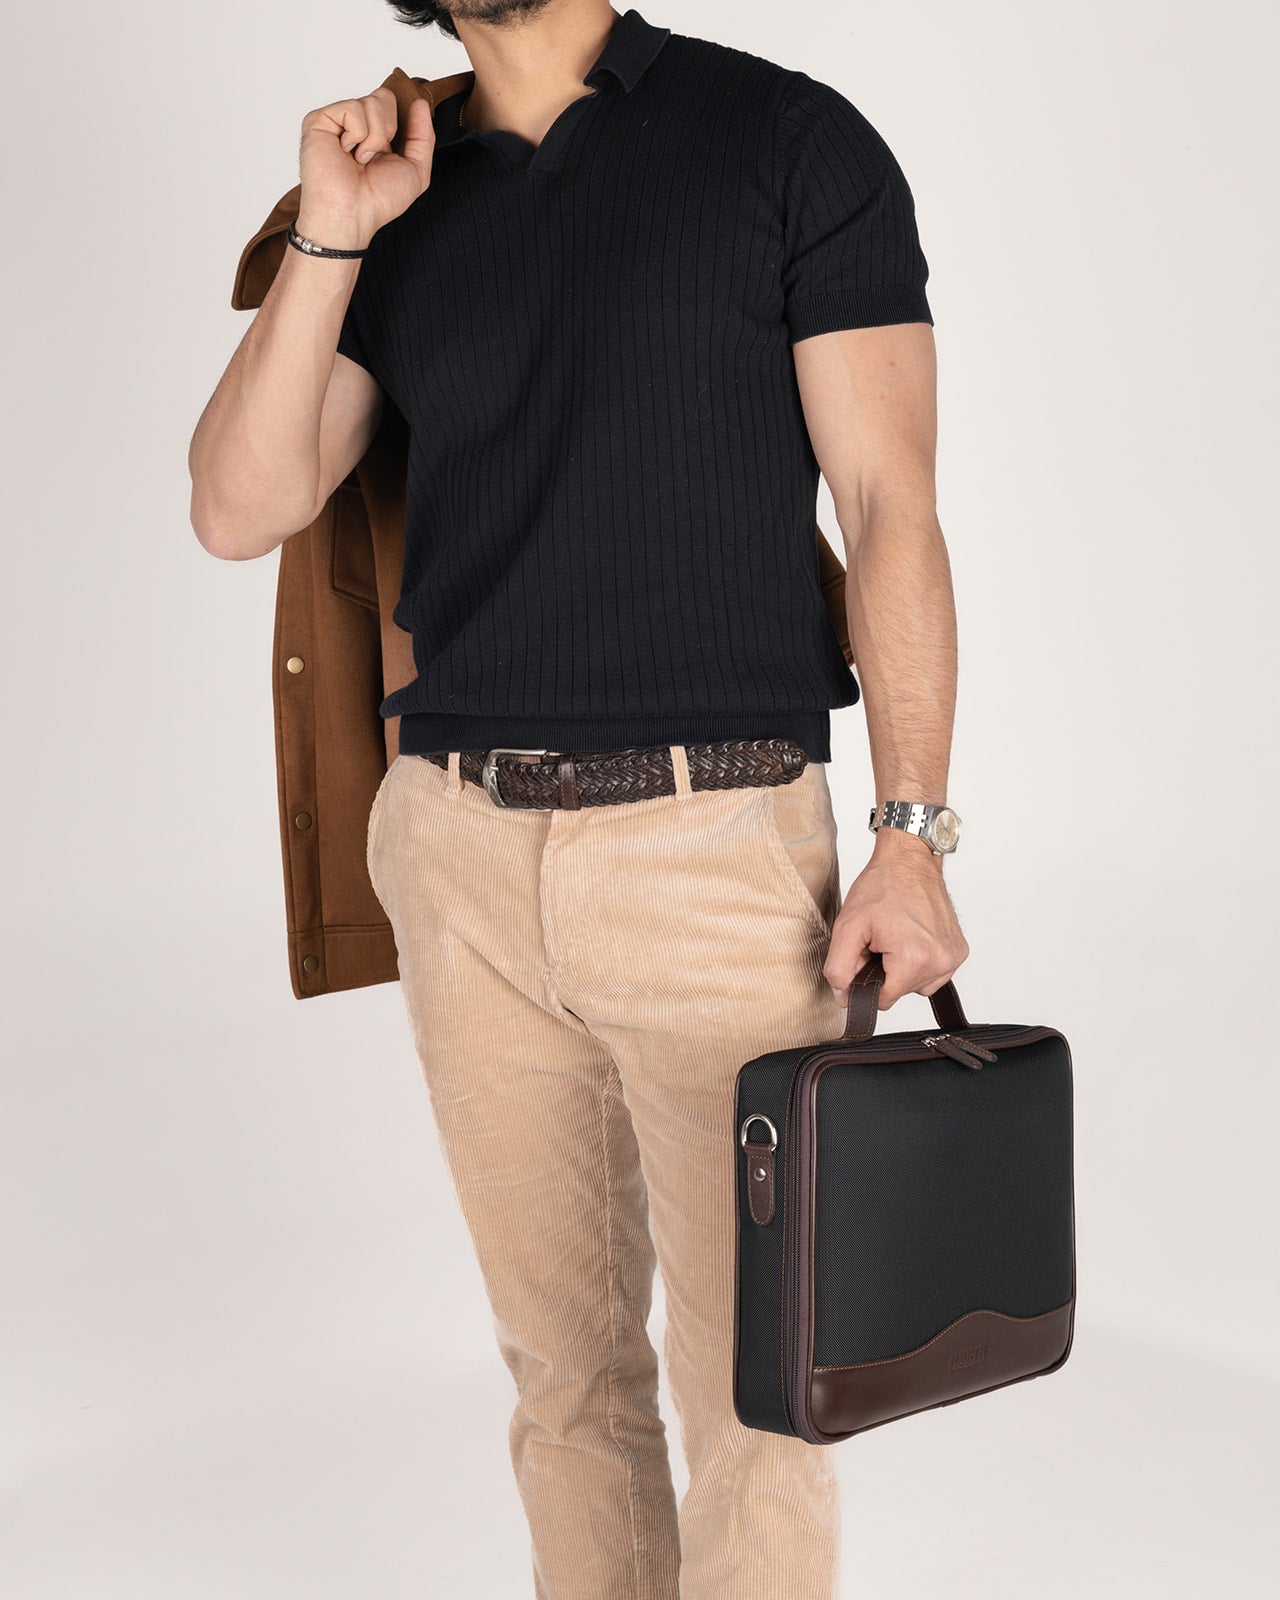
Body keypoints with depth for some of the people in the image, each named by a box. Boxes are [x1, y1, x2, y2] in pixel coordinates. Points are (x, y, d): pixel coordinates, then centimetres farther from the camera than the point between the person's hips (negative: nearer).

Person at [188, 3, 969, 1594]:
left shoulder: (790, 142, -1)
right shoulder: (400, 206, 12)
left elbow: (890, 508, -6)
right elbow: (240, 510, 3)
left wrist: (911, 835, -13)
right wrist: (329, 239, -5)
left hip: (716, 847, -4)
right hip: (461, 850, 5)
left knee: (750, 1377, 2)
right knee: (563, 1354, 15)